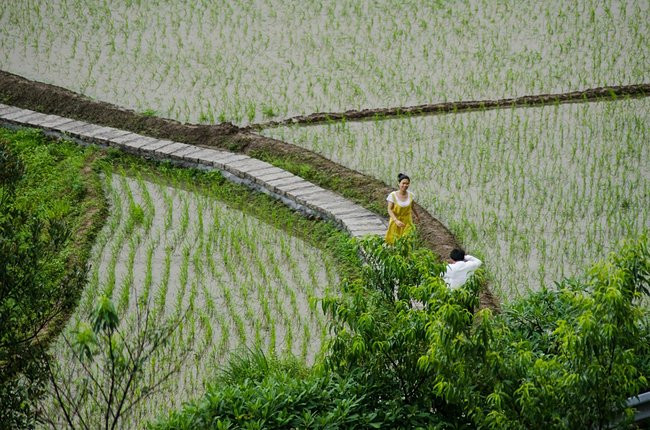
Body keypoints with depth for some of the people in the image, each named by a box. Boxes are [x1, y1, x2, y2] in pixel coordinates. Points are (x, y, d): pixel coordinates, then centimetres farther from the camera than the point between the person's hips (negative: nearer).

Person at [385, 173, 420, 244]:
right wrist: (396, 221, -33)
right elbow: (390, 210, -19)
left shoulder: (411, 195, -8)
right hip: (395, 222, -2)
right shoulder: (393, 195, -18)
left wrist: (417, 216, 30)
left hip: (407, 222, 2)